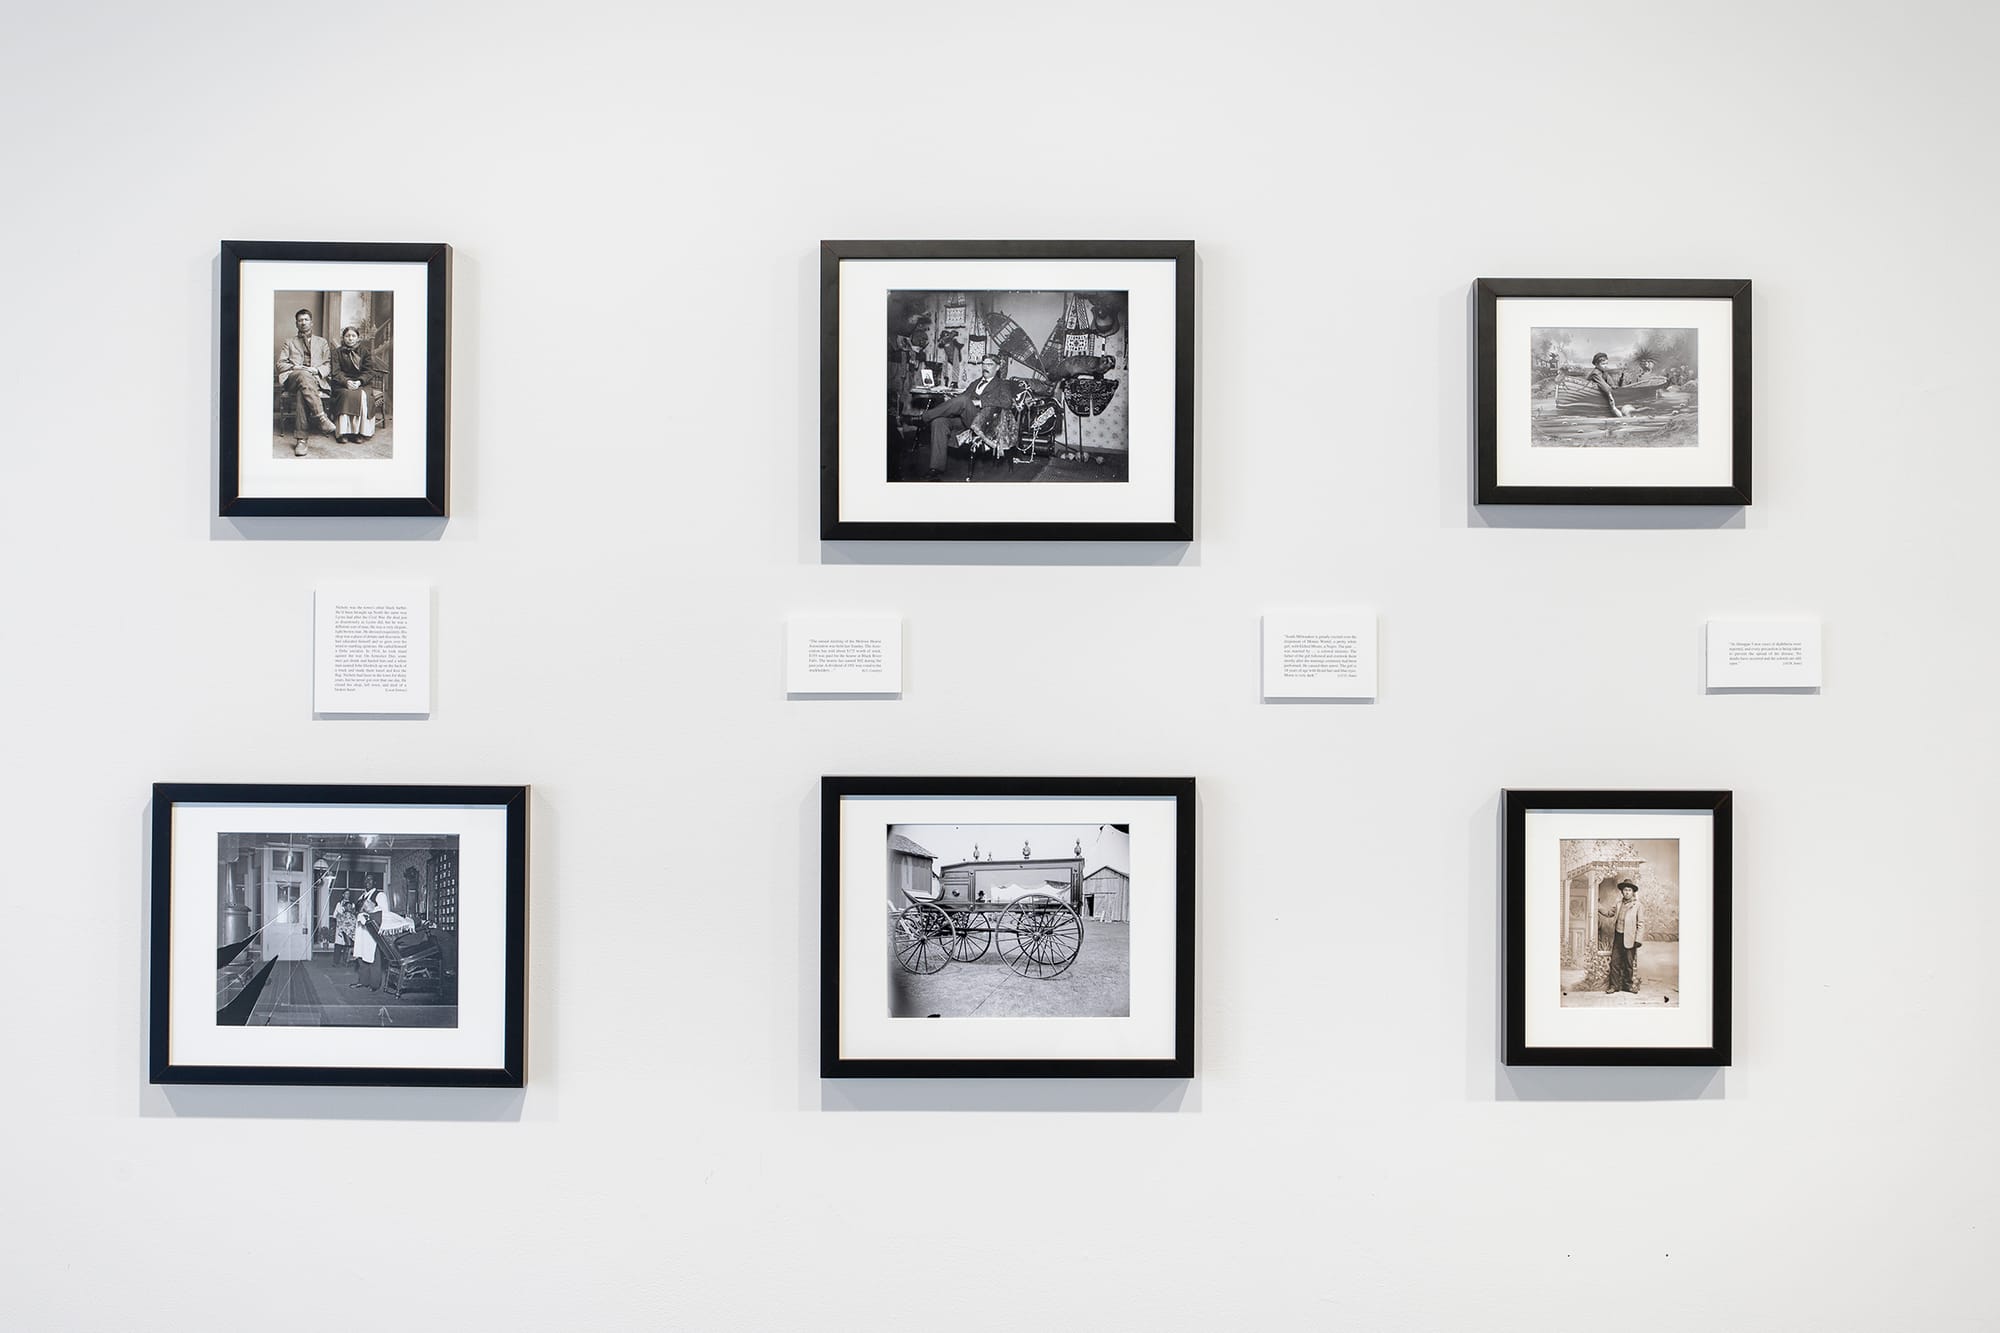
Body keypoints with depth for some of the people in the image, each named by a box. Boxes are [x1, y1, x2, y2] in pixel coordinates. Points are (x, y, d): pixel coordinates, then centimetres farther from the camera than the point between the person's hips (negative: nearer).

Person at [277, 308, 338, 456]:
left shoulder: (322, 342, 27)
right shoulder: (289, 342, 27)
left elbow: (328, 365, 16)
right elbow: (280, 364, 15)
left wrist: (316, 370, -6)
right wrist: (294, 367, -6)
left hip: (317, 379, 0)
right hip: (292, 379, 0)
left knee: (303, 393, -38)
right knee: (304, 375, -40)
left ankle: (302, 439, -45)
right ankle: (321, 417, -51)